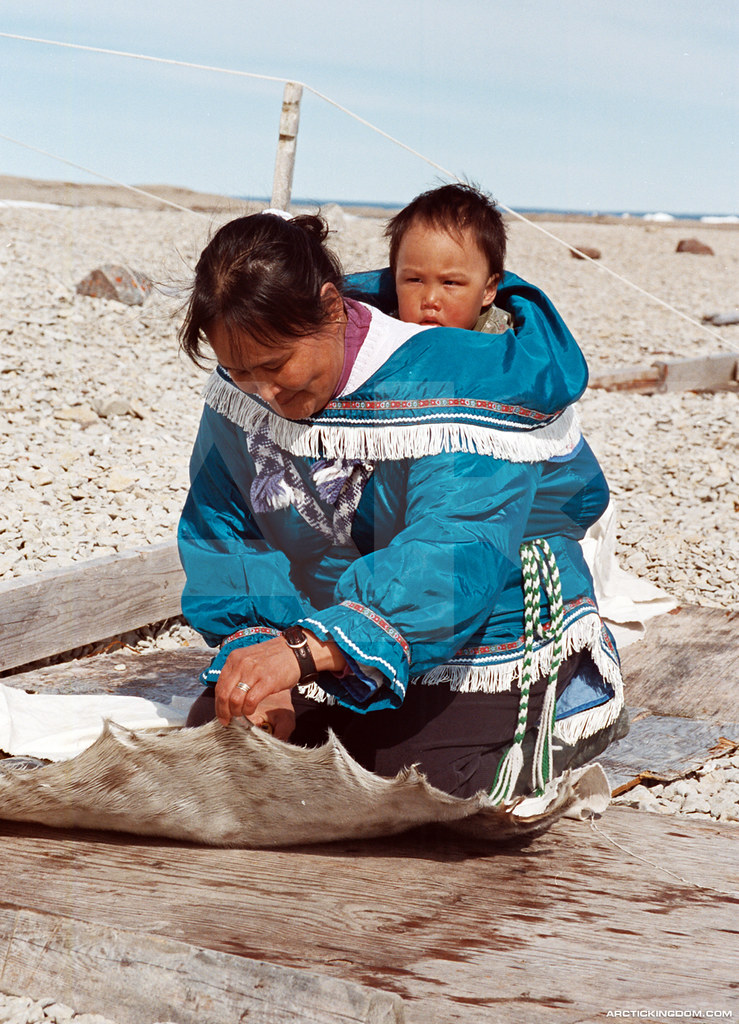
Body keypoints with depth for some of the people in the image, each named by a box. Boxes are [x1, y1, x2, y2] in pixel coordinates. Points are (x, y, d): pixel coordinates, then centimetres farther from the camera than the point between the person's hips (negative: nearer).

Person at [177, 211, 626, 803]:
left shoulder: (458, 383, -27)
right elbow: (223, 545, -4)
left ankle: (537, 740, 10)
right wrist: (256, 651, -24)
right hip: (340, 668, 6)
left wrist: (305, 651, -53)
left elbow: (454, 558, -40)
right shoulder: (243, 391, -6)